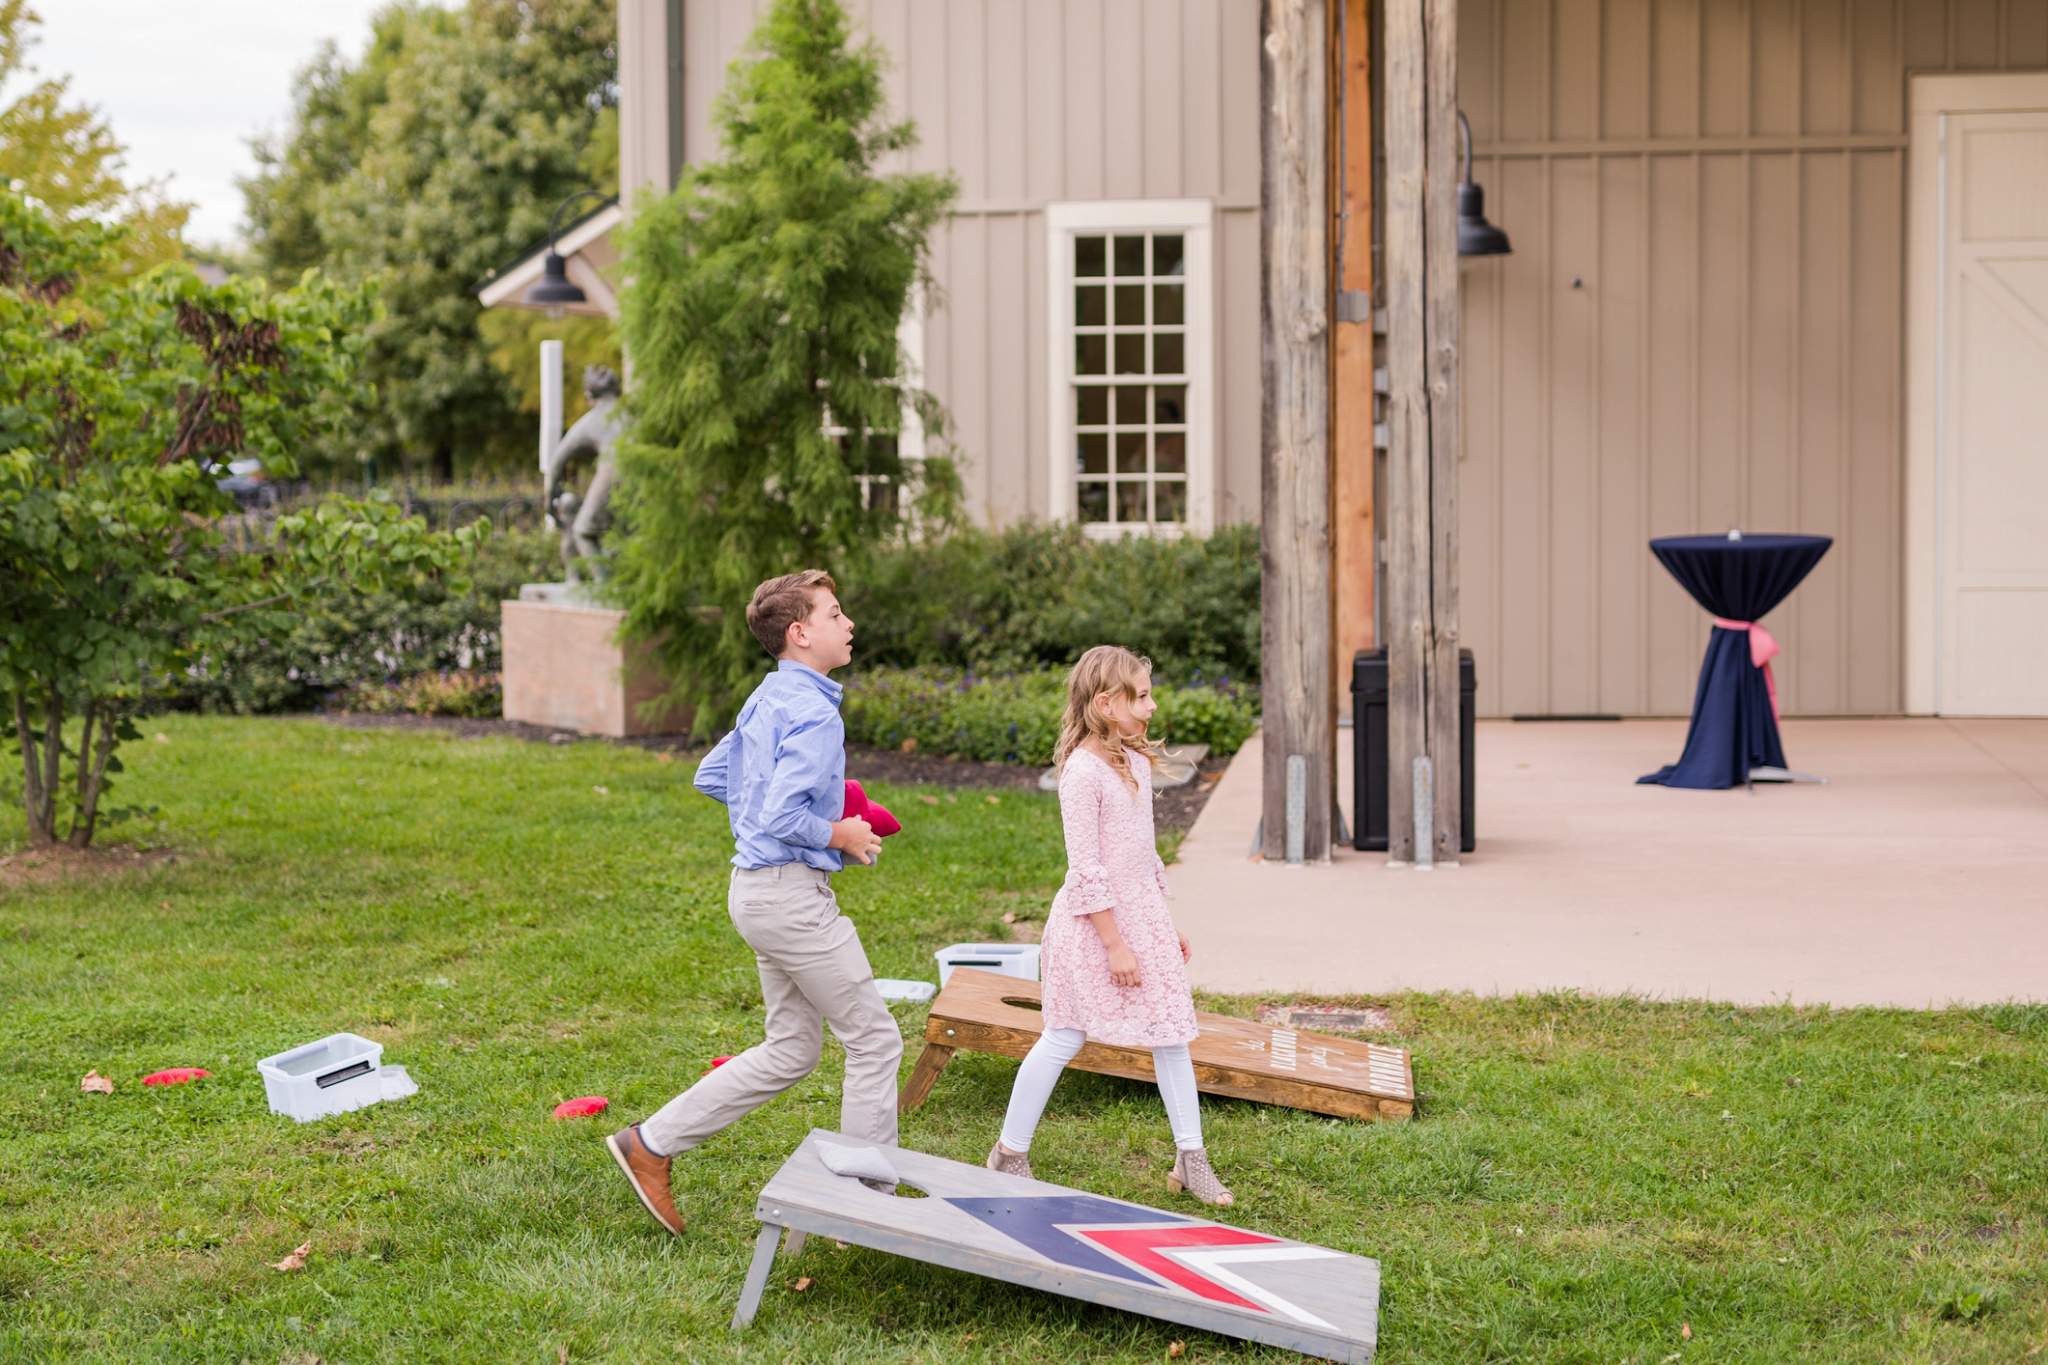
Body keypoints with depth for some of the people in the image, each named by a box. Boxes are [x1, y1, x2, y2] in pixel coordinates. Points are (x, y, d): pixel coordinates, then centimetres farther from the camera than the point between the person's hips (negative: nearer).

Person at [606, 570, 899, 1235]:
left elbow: (711, 777, 23)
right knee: (874, 1040, 1)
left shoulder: (767, 699, 12)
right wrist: (841, 835, -10)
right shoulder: (813, 712, -18)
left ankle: (651, 1144, 16)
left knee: (791, 1051, 16)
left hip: (757, 888, 10)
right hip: (792, 888, -10)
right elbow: (782, 819, -26)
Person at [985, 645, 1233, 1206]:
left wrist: (1164, 924, 20)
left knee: (1171, 1032, 6)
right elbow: (1086, 867, -18)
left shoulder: (1135, 761, 9)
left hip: (1142, 909, 8)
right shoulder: (1083, 770, -17)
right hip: (1093, 918, -8)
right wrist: (1114, 944, -19)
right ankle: (1010, 1151, 15)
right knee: (1064, 1038, 1)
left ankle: (1190, 1158, 13)